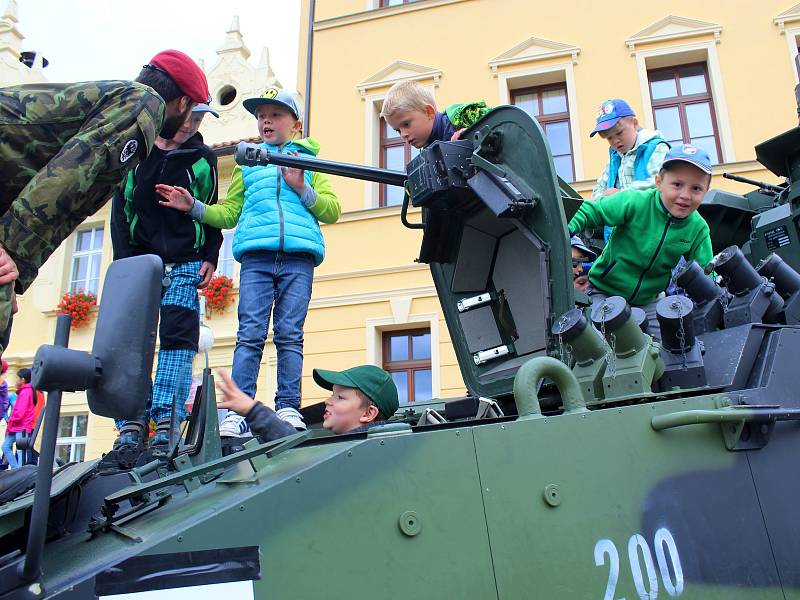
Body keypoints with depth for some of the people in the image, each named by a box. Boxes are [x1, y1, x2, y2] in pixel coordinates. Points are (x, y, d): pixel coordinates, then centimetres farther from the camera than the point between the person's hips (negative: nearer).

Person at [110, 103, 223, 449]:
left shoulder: (203, 158, 9)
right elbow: (120, 209, 6)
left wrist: (210, 258, 0)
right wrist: (124, 260, -3)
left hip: (184, 265, -1)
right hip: (139, 261, 1)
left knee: (178, 338, -11)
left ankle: (167, 420, -13)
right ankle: (132, 422, -5)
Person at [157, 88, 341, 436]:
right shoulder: (247, 162, 25)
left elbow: (332, 210, 10)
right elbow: (229, 212, 20)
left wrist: (302, 188, -4)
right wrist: (194, 207, 5)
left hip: (299, 254, -1)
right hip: (256, 253, 1)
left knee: (290, 334, -5)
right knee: (250, 334, -8)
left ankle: (288, 407, -2)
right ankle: (238, 412, -11)